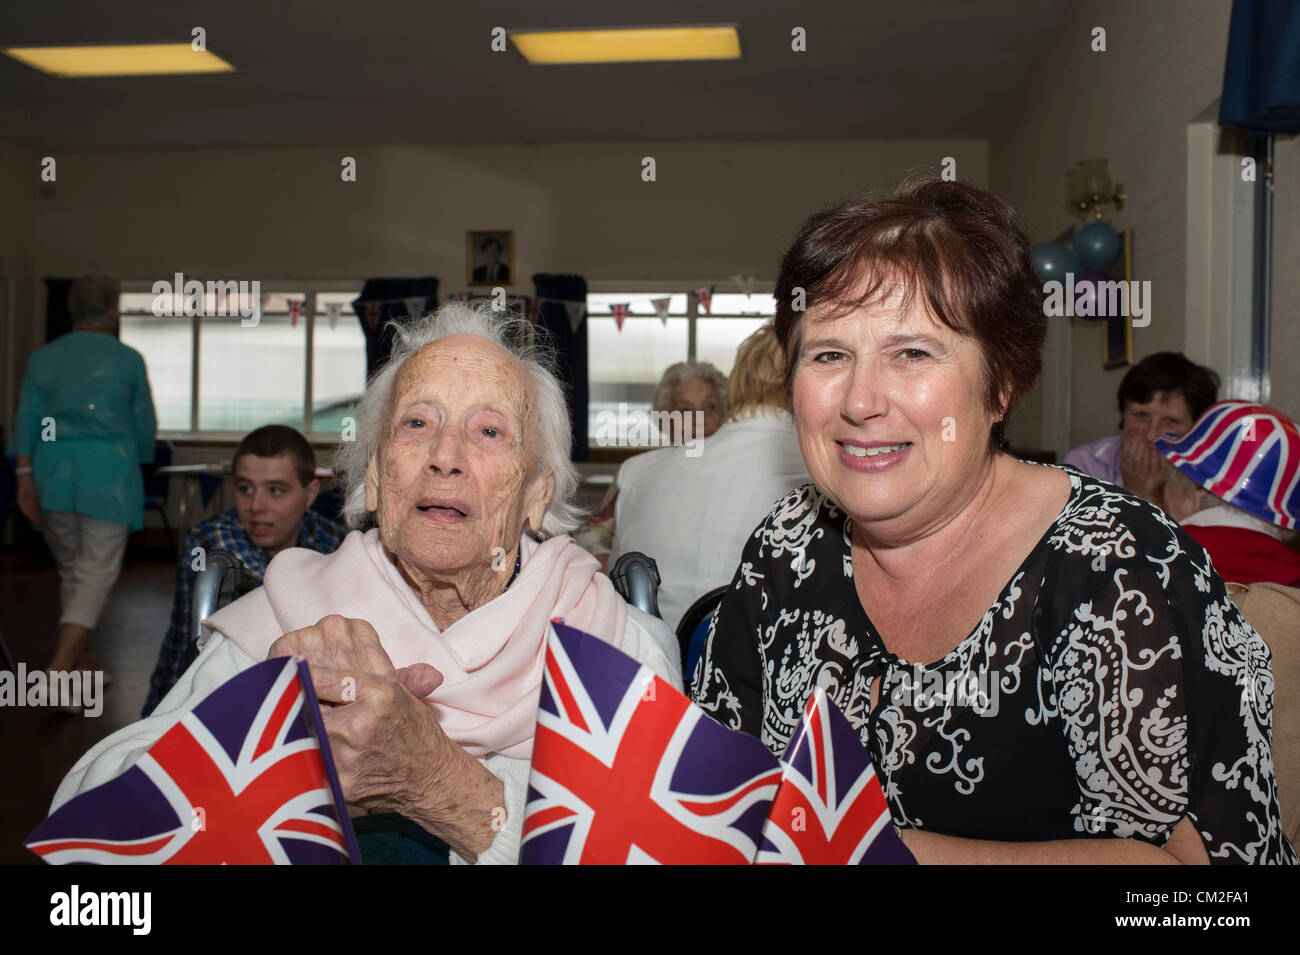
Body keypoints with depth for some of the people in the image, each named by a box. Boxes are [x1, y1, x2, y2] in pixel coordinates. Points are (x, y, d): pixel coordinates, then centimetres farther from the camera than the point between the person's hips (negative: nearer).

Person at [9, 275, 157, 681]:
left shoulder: (43, 357, 8)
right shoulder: (128, 360, 0)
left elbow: (28, 420, 2)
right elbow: (145, 425, 5)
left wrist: (24, 476, 1)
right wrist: (137, 462, 23)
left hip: (52, 476, 4)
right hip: (108, 474, -4)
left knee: (71, 571, 16)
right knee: (97, 574, -4)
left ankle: (87, 666, 26)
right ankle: (59, 668, -20)